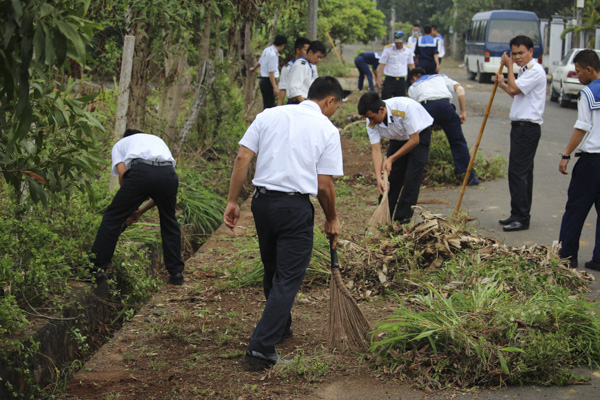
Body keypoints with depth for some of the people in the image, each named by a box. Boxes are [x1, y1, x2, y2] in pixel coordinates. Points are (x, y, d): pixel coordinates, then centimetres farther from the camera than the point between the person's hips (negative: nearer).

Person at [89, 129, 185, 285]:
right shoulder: (157, 140, 42)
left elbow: (122, 174, 11)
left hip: (141, 173, -3)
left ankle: (96, 268, 14)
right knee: (169, 223, 25)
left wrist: (131, 208, 22)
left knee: (113, 218, 13)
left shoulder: (120, 144, 32)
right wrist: (141, 210, 39)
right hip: (168, 173, 3)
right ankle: (176, 273, 25)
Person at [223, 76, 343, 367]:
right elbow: (324, 186, -2)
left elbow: (242, 158, 2)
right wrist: (332, 219, 13)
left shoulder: (269, 115, 8)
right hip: (296, 207, -5)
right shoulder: (327, 130, -1)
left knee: (272, 270, 22)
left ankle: (280, 327, 39)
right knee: (288, 278, 1)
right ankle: (262, 346, -7)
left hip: (262, 201, 5)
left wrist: (232, 201, 5)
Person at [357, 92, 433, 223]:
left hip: (419, 134, -5)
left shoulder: (405, 107, -37)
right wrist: (379, 178, -33)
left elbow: (414, 140, -29)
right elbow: (376, 149, -21)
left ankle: (402, 220, -11)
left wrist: (391, 159, -26)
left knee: (411, 178, -14)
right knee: (391, 177, -1)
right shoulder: (372, 122, -21)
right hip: (398, 138, 5)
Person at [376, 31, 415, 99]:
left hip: (402, 81, 3)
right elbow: (382, 64, -1)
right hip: (389, 80, -3)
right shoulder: (388, 49, -2)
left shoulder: (408, 50, 6)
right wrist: (379, 78, -9)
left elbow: (411, 64, 16)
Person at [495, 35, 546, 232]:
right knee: (523, 172, 14)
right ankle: (521, 215, 20)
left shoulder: (535, 71, -14)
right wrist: (502, 84, 18)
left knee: (518, 172, -11)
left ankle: (521, 218, -8)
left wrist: (509, 67, -10)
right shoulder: (524, 70, 18)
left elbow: (514, 89, -21)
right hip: (520, 127, 10)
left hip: (528, 128, -10)